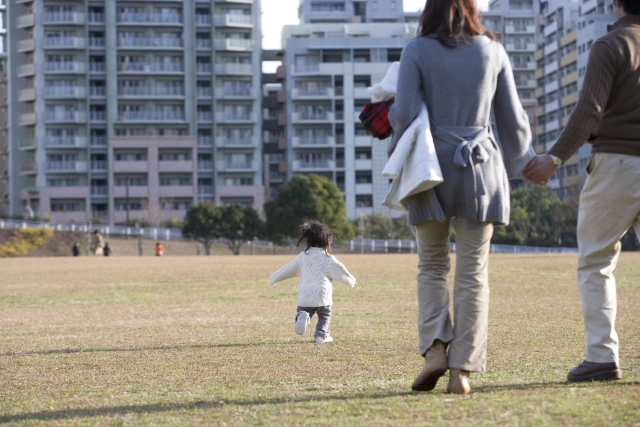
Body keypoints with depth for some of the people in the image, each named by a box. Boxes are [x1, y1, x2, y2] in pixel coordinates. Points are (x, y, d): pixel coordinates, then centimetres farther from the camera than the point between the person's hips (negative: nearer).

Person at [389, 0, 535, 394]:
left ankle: (435, 348, -7)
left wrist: (399, 158, 11)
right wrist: (521, 159, 25)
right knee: (473, 273, 4)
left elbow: (405, 115, -9)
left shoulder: (417, 52, -2)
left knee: (432, 267, 13)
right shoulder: (493, 51, 5)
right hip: (481, 169, 1)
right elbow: (512, 119, 8)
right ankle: (462, 369, -2)